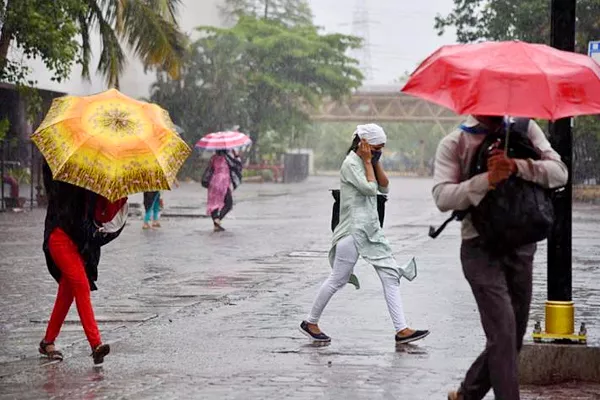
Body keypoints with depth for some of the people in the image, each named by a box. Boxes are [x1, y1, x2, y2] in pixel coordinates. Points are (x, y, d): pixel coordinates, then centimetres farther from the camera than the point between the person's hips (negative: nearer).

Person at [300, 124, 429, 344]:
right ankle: (310, 323, 13)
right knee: (338, 279, -2)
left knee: (391, 276, 0)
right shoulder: (351, 164, -12)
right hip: (353, 229, -9)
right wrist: (368, 161, -11)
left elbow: (384, 186, 9)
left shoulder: (368, 163, 15)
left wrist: (376, 162, 2)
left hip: (372, 230, 9)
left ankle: (401, 330, -3)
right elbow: (369, 188, -20)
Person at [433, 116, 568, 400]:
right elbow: (442, 197, -14)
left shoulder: (525, 130, 7)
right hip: (482, 248, -4)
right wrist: (487, 179, -28)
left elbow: (560, 173, -6)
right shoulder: (453, 144, -1)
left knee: (513, 337, 11)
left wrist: (516, 166, -23)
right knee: (503, 333, -16)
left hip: (521, 245, 4)